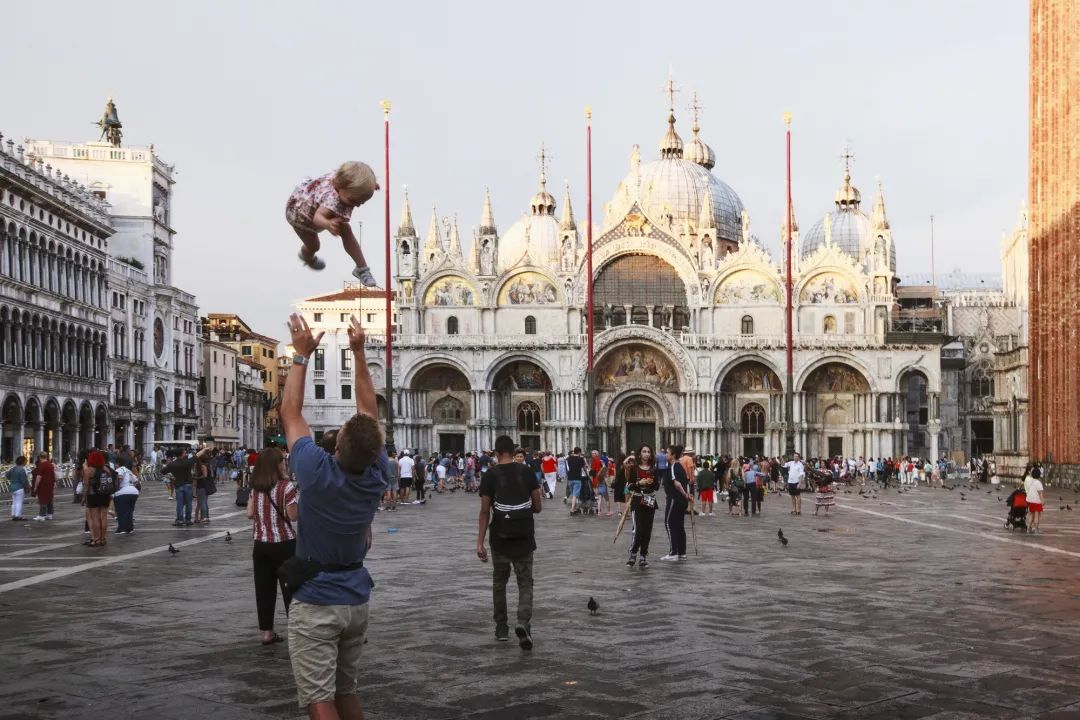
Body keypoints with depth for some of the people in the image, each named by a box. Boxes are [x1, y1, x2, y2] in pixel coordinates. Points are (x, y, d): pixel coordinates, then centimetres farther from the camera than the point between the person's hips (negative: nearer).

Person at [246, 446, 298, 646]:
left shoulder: (255, 487, 4)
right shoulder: (286, 486, -13)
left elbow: (249, 514, 5)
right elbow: (293, 516, -15)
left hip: (260, 544, 5)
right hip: (284, 544, -5)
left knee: (264, 588, 9)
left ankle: (267, 632, 13)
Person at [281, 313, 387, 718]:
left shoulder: (318, 473, -20)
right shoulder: (376, 476, -8)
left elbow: (291, 413, -8)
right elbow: (369, 412, 4)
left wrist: (302, 355, -1)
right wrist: (359, 354, 7)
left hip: (315, 603, -5)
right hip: (356, 599, 5)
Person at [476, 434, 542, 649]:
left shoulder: (491, 476, -6)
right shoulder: (527, 472, -1)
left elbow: (485, 511, -8)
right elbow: (537, 507, 1)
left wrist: (480, 542, -5)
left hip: (500, 537, 0)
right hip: (524, 538, 0)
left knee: (499, 583, 16)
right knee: (525, 583, 5)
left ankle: (502, 629, 22)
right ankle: (523, 623, -17)